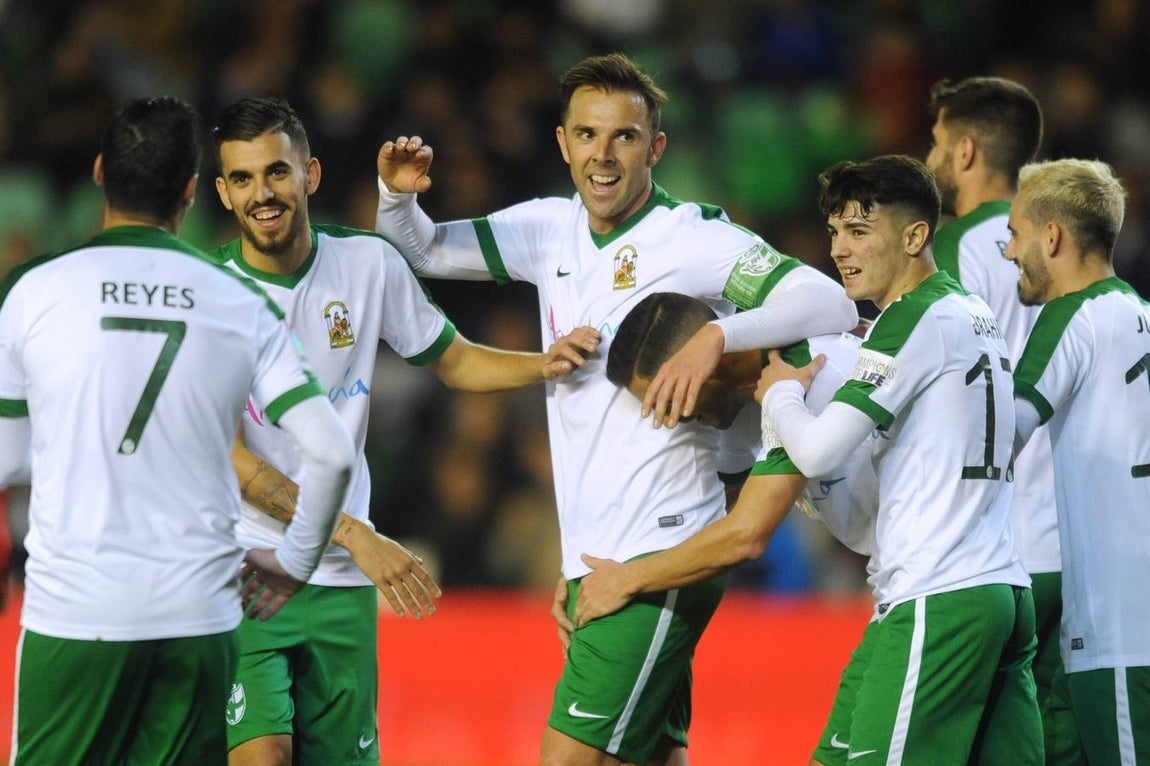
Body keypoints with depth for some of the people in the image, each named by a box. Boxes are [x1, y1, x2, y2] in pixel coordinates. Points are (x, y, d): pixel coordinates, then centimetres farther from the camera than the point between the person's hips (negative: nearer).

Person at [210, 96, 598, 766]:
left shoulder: (369, 264, 2)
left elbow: (452, 360, 17)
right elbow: (232, 463, -13)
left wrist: (544, 365, -4)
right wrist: (354, 536, -19)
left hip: (341, 583, 4)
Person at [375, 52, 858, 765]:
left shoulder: (696, 237, -10)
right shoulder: (551, 229, 11)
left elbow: (831, 304, -19)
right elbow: (423, 249, 20)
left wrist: (718, 335, -34)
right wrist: (398, 193, -2)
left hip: (662, 553, -7)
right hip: (595, 555, 7)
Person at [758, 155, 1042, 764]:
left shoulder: (915, 320, -9)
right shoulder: (976, 314, 17)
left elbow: (818, 451, -14)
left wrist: (781, 391, 7)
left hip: (937, 602, -9)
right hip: (1006, 590, 9)